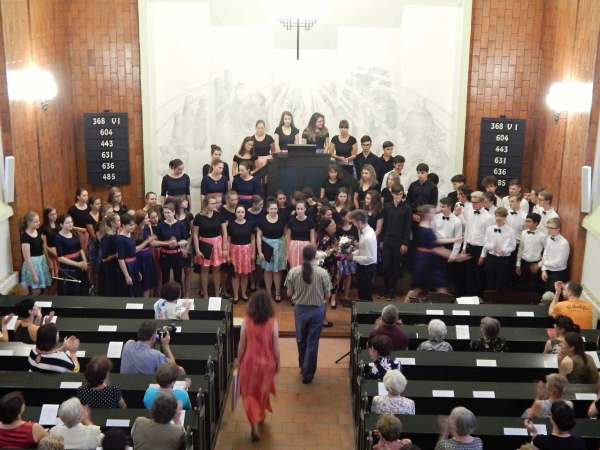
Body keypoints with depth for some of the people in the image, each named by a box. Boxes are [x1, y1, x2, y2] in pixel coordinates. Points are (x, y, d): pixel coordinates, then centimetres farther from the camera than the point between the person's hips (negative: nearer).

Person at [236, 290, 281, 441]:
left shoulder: (246, 321, -15)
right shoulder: (273, 323, -16)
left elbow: (242, 344, -7)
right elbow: (276, 346, -9)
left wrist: (238, 359, 10)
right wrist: (278, 362, 6)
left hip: (250, 361, -1)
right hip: (267, 362, 1)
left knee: (249, 392, 12)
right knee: (263, 391, 24)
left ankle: (255, 425, -1)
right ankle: (260, 416, 44)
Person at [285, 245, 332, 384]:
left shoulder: (293, 272, -11)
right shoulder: (323, 272, -14)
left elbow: (289, 294, -3)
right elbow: (328, 295, -6)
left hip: (299, 309, 2)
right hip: (317, 310, -2)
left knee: (301, 340, 21)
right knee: (312, 342, 11)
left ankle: (303, 367, 40)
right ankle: (308, 373, 17)